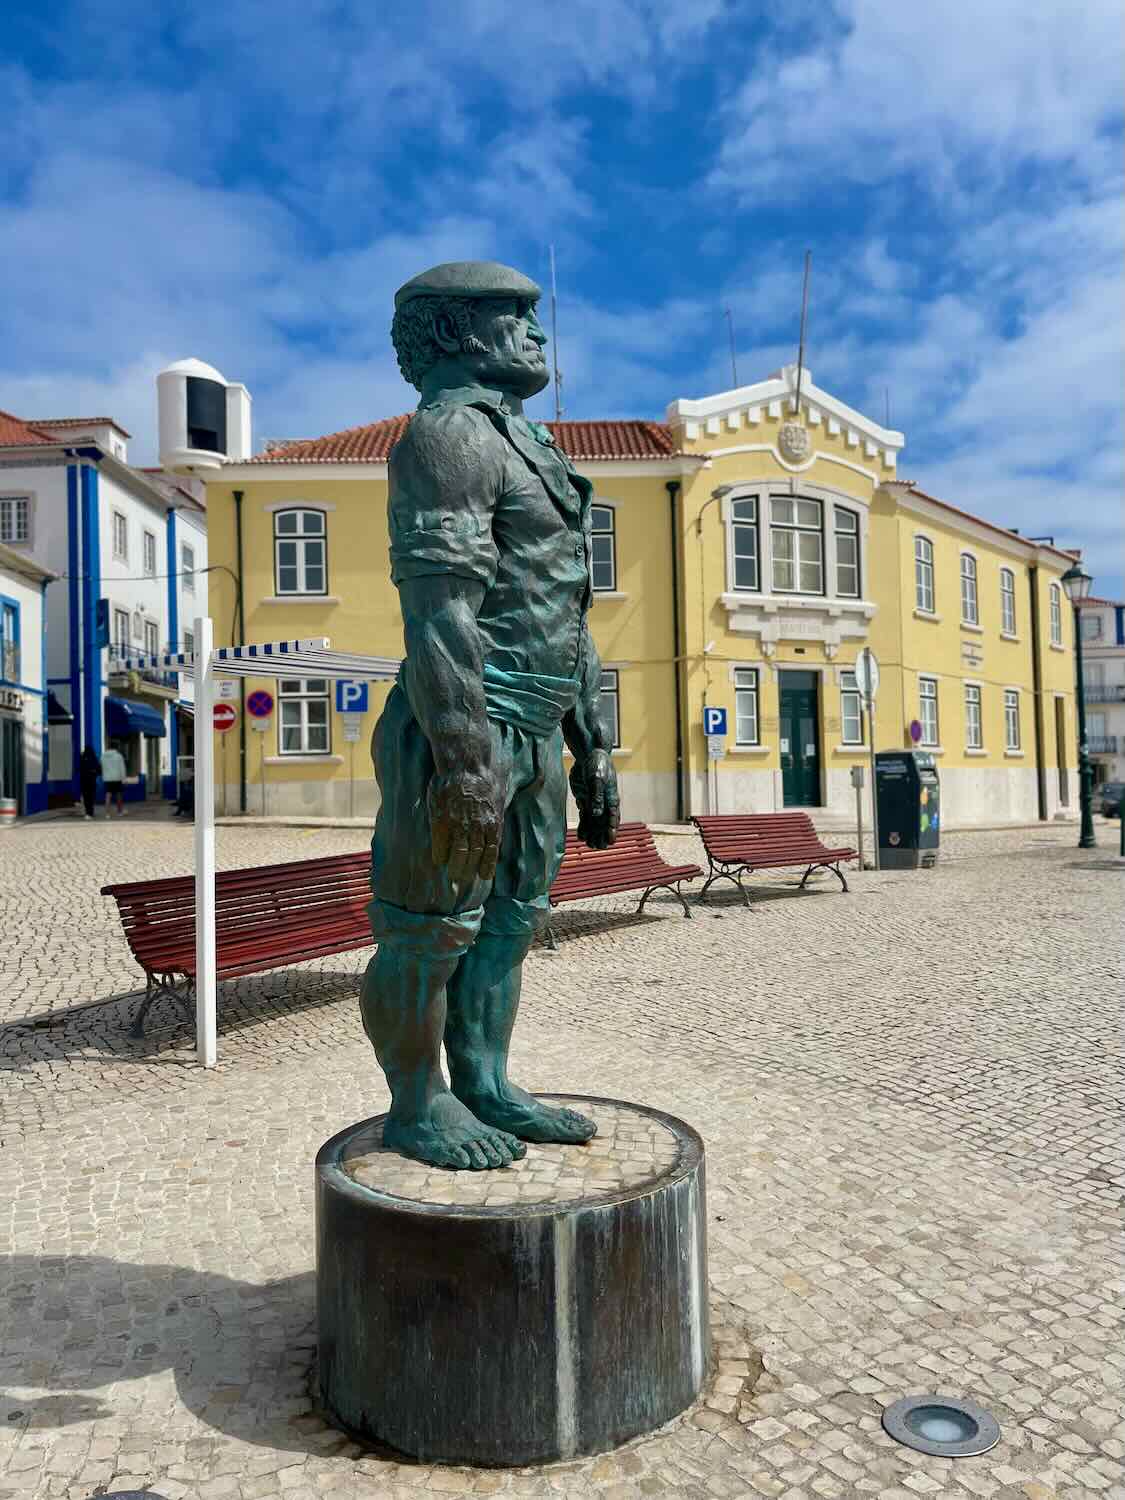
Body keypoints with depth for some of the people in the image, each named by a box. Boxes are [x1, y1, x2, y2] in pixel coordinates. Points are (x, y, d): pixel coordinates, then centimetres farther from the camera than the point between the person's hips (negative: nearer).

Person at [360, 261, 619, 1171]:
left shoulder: (530, 450, 22)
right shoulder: (451, 432, -8)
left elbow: (567, 622, 21)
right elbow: (440, 609, -20)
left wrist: (593, 753, 18)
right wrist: (468, 764, -26)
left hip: (533, 740, 10)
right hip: (465, 734, -10)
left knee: (508, 921, 14)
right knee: (432, 930, 2)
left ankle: (486, 1089, 26)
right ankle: (418, 1108, 16)